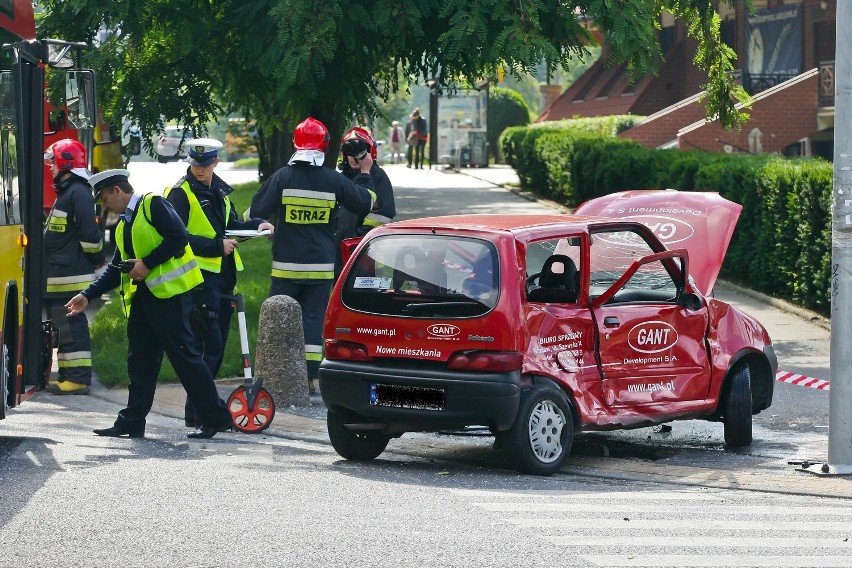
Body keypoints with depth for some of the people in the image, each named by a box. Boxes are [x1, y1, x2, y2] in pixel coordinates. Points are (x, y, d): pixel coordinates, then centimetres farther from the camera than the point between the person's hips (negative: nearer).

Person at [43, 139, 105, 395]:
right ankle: (69, 375, 20)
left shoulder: (78, 193, -15)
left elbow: (89, 233, -20)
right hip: (59, 276, 11)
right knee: (65, 325, 14)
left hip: (70, 277, -11)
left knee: (71, 325, -10)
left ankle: (78, 378, -10)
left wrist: (97, 259, -9)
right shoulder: (66, 191, 19)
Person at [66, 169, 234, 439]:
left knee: (184, 354, -7)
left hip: (168, 294, -9)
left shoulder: (153, 205, -6)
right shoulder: (122, 226, 21)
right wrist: (87, 295, 12)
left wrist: (147, 263, -16)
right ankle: (132, 422, 11)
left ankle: (216, 417, -1)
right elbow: (117, 268, 21)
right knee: (140, 360, 8)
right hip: (141, 296, 9)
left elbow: (179, 237, -17)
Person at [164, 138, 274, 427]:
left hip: (223, 274, 8)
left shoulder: (219, 190, 16)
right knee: (210, 343, -13)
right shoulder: (180, 194, -8)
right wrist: (216, 246, -20)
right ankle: (196, 411, -11)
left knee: (217, 344, 10)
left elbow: (231, 226, 25)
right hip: (199, 276, -8)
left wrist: (256, 225, 6)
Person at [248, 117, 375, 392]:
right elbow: (365, 203, 10)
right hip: (321, 266, 1)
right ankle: (311, 375, 3)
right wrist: (365, 174, 24)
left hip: (286, 266, -1)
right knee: (314, 317, 6)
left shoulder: (282, 177, -8)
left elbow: (258, 210, -7)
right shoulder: (334, 180, -2)